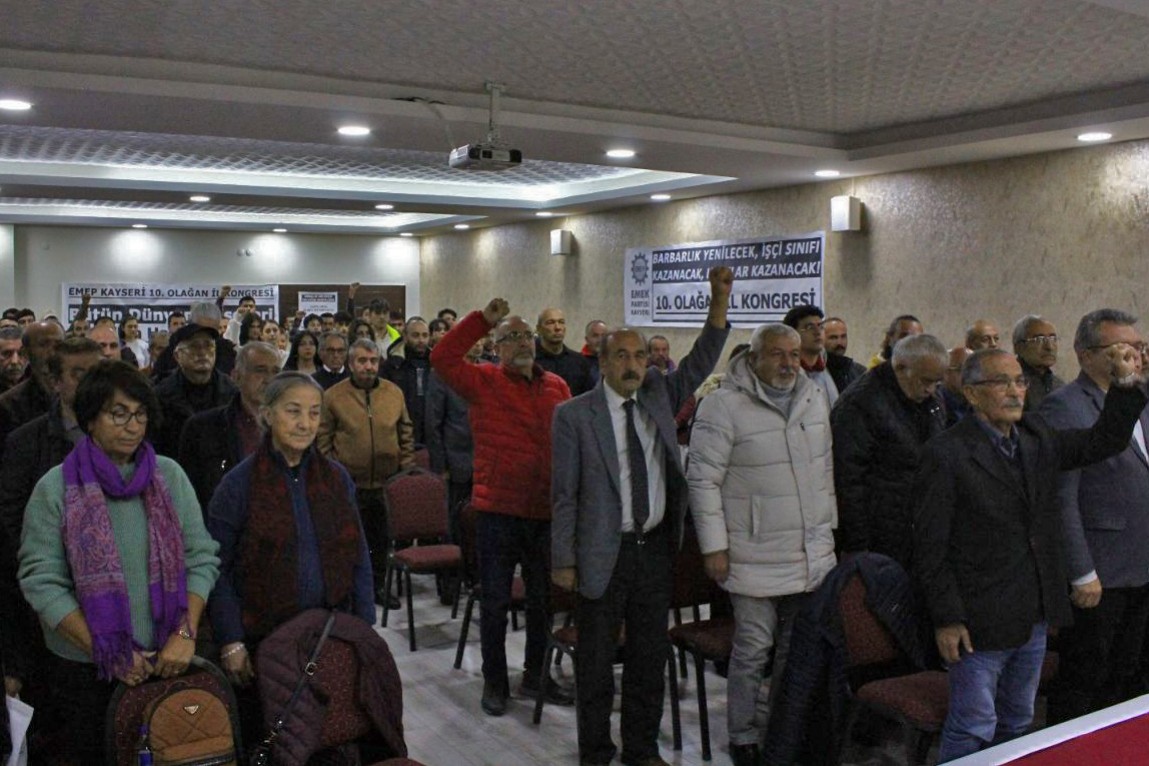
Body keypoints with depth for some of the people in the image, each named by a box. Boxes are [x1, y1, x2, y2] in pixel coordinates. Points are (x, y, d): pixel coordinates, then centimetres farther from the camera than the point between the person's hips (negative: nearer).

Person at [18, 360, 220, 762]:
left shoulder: (169, 476, 0)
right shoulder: (56, 488, -6)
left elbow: (202, 559, 0)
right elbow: (42, 582, -11)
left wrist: (185, 635, -12)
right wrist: (108, 654, -15)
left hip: (168, 664, 2)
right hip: (84, 669, -2)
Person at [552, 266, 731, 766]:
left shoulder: (659, 396, 5)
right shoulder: (574, 415, -8)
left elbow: (700, 362, 0)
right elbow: (564, 493, -7)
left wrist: (720, 300, -14)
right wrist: (563, 560, -8)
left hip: (656, 546, 4)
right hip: (604, 552, -4)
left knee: (650, 655, 15)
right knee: (596, 659, 9)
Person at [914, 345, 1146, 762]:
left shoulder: (1038, 438, 5)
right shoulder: (946, 454, -16)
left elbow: (1102, 442, 14)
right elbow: (930, 549, -15)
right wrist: (946, 619, -15)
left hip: (1035, 617, 7)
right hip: (979, 622, -7)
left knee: (1018, 723, 21)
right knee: (973, 730, 3)